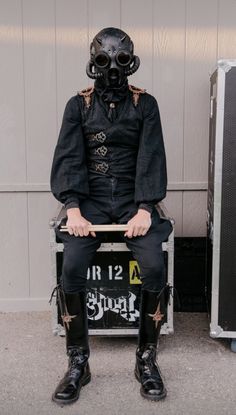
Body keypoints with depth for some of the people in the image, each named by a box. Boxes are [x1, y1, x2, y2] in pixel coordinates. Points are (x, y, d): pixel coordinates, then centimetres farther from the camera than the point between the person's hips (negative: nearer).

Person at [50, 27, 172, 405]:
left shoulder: (145, 104, 6)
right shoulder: (78, 105, 7)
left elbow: (151, 158, -4)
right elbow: (69, 158, -3)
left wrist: (144, 210, -18)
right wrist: (74, 211, -18)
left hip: (133, 200, 0)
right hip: (91, 200, 1)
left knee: (154, 267, -24)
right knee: (72, 268, -23)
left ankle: (147, 359, -3)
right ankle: (78, 363, -5)